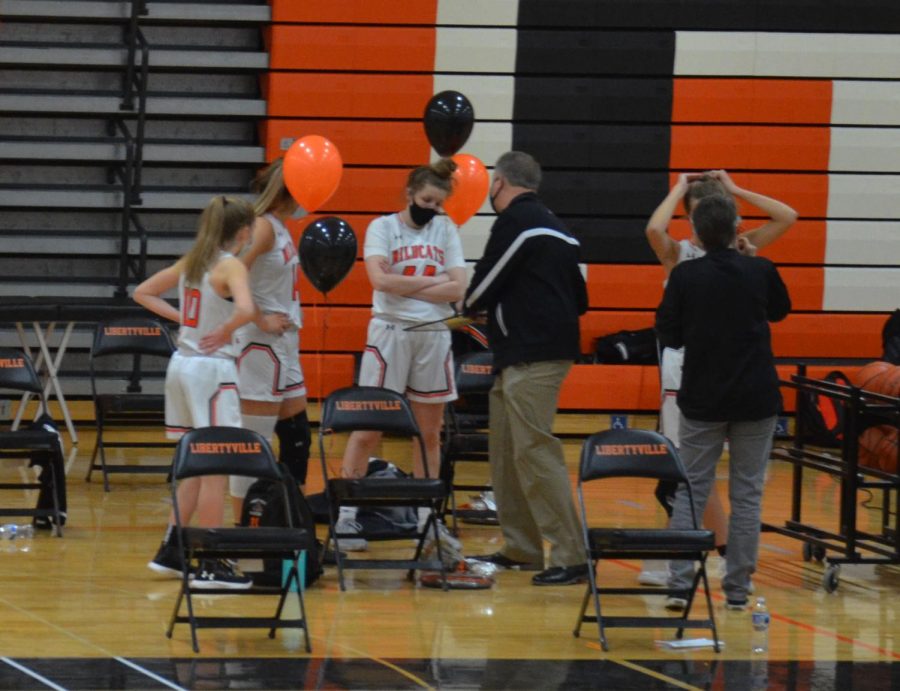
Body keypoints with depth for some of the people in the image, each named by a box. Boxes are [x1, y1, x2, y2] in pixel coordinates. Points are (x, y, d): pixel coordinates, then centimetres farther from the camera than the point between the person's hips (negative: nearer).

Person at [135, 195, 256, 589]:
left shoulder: (190, 262, 9)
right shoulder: (230, 266, -13)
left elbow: (143, 293, 20)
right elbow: (245, 309, -32)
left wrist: (181, 318, 11)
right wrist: (224, 333, -15)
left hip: (182, 365, 8)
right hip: (212, 369, -8)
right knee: (216, 467, -3)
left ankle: (169, 553, 22)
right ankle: (211, 566, -2)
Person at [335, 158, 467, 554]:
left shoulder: (445, 230, 9)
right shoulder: (382, 227, -1)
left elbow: (457, 289, -2)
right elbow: (380, 279, -17)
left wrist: (406, 288, -10)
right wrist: (432, 282, -9)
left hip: (434, 336, 4)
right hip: (390, 332, -4)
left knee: (429, 432, 8)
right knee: (368, 429, -4)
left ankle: (428, 519, 15)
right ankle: (346, 517, -2)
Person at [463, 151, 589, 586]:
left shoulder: (516, 222, -10)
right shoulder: (552, 225, 19)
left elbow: (481, 290, -11)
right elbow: (579, 297, 21)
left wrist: (469, 306, 14)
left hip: (531, 357, -10)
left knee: (534, 452, -12)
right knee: (506, 451, 16)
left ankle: (570, 557, -15)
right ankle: (521, 548, 20)